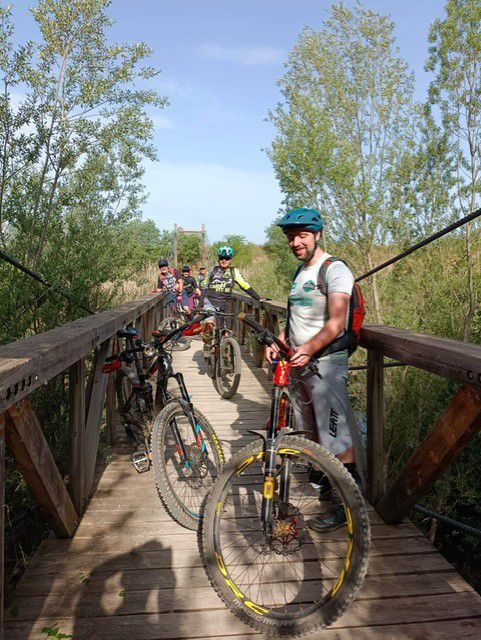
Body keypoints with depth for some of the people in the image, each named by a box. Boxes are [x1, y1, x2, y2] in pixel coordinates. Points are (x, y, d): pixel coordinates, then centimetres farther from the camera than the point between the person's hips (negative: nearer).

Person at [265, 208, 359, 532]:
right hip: (299, 360, 9)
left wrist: (309, 348, -37)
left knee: (337, 435, -4)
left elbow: (336, 323, -22)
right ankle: (323, 483, 36)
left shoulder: (335, 270, -12)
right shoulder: (300, 272, 16)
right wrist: (278, 342, 4)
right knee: (312, 431, 18)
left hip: (325, 361, -8)